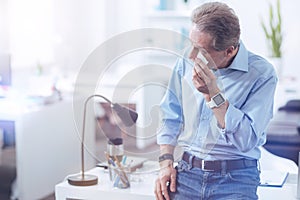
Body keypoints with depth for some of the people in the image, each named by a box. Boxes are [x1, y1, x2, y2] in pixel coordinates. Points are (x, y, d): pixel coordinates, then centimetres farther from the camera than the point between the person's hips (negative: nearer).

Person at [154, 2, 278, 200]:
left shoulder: (261, 74, -12)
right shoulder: (186, 63, 2)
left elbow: (247, 140, -18)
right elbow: (170, 118, 11)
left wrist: (213, 94, -23)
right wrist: (166, 164, 2)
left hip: (235, 180, -3)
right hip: (187, 173, 4)